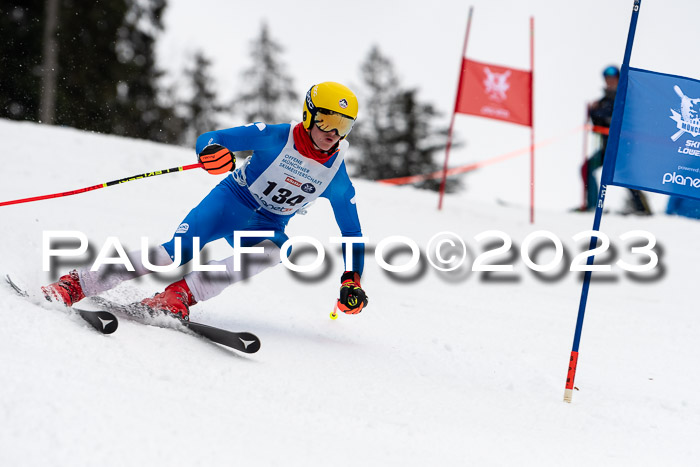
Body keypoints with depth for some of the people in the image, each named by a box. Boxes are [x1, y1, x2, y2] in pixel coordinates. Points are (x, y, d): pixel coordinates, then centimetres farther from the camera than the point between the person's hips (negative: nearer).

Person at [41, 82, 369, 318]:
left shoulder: (337, 178, -7)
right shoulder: (277, 137, -16)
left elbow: (352, 233, 5)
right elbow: (207, 140, -19)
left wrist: (352, 280, -5)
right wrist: (212, 152, -44)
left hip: (266, 227, 3)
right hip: (231, 201, -3)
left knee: (275, 249, -35)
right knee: (176, 253, -27)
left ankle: (178, 296, -40)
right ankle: (73, 285, -27)